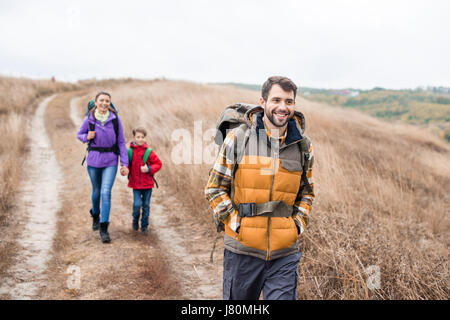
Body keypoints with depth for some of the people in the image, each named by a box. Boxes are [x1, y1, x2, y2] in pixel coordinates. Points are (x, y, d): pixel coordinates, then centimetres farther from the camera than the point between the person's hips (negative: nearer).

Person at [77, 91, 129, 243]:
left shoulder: (115, 119, -4)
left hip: (111, 161, -1)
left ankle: (104, 228, -6)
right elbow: (79, 134, 13)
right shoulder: (89, 119, -2)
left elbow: (121, 142, 0)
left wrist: (125, 163, -3)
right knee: (96, 191, 16)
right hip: (93, 160, 2)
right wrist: (87, 137, -12)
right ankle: (95, 215, 45)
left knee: (106, 192, -13)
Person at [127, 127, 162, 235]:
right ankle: (135, 220, 22)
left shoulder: (149, 152, -6)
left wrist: (149, 169, -16)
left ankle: (144, 226, 23)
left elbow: (158, 164, -1)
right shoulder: (130, 152, -2)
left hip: (147, 183, 0)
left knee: (146, 205, 7)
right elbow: (127, 165, 11)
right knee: (137, 204, -9)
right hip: (135, 183, 0)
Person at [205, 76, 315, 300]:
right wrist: (234, 223, -7)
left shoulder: (303, 146, 5)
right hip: (242, 250, -1)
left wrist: (298, 223, 5)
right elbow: (214, 188, 1)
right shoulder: (237, 138, -4)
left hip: (285, 253, 2)